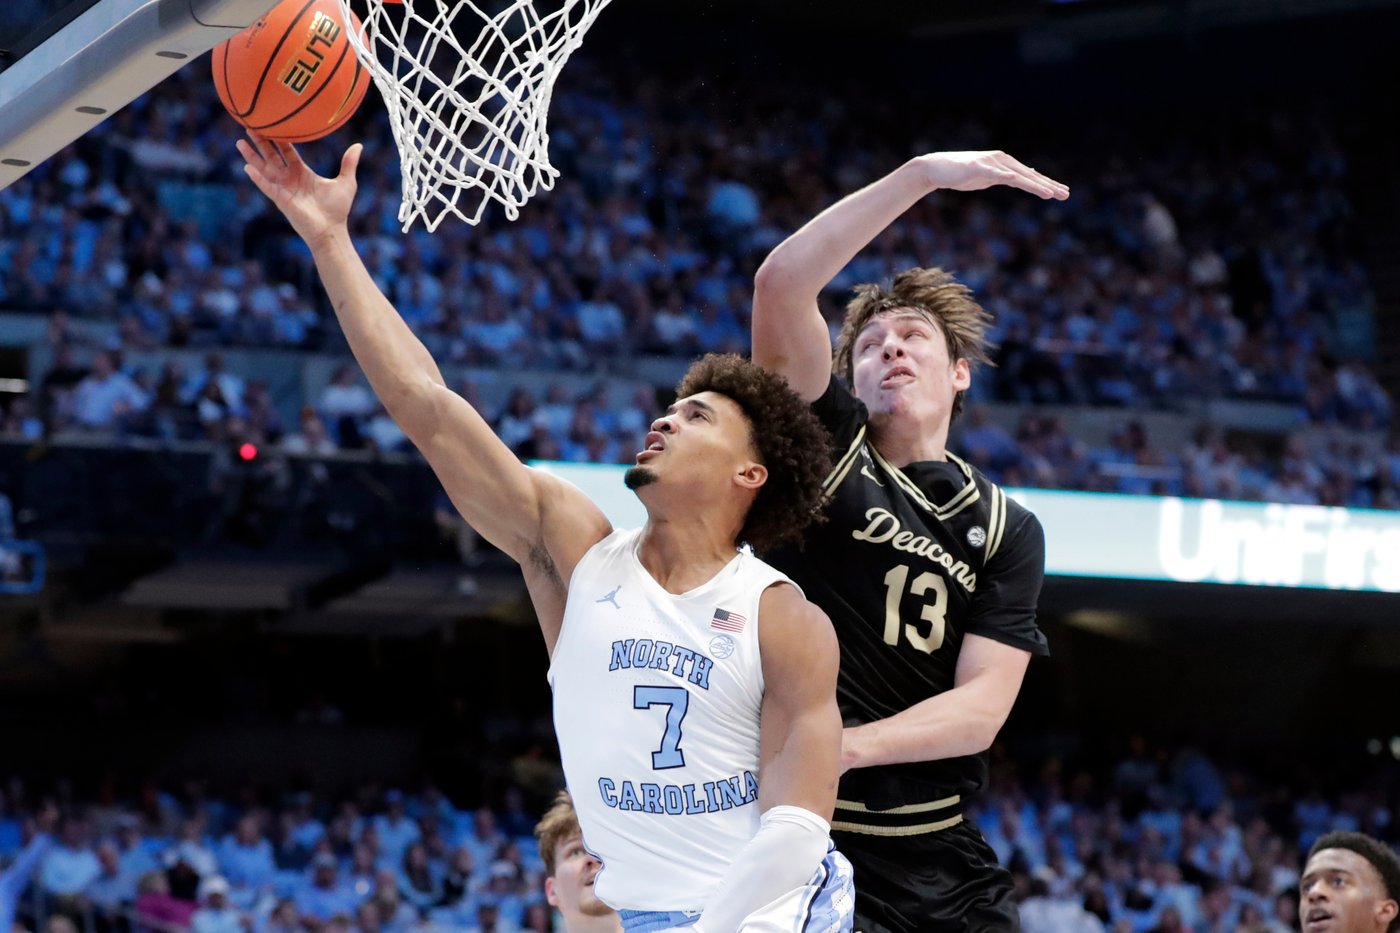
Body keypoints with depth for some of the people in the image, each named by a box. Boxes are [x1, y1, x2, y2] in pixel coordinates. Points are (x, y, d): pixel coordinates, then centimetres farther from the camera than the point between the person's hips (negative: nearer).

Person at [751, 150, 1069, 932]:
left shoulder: (1007, 529, 11)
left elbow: (983, 707, -2)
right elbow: (780, 286, -12)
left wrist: (844, 747, -18)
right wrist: (922, 175, -16)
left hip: (942, 861, 4)